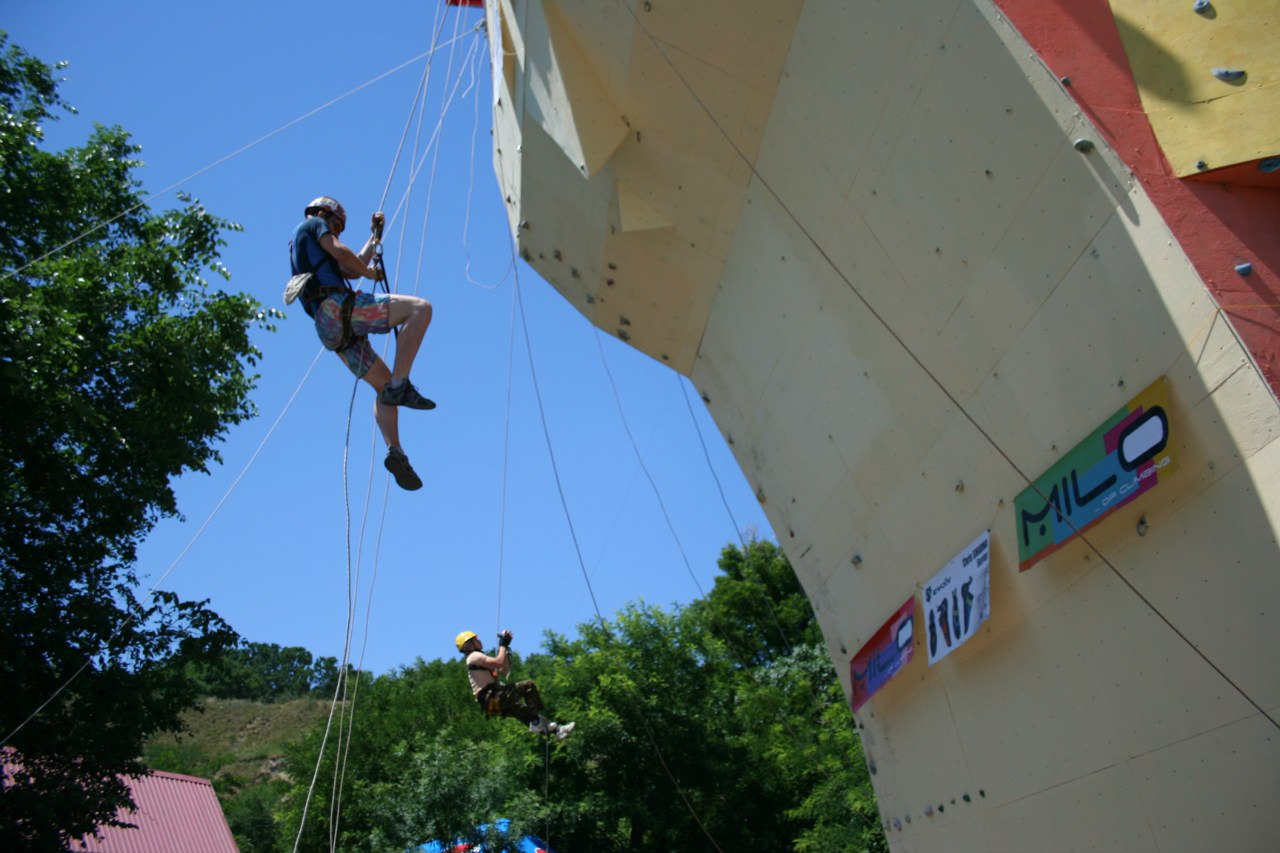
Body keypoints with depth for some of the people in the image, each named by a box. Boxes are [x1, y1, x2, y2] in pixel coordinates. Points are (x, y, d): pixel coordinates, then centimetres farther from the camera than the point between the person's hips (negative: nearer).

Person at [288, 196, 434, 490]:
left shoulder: (300, 248, 38)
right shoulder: (313, 224, 14)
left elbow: (353, 268, 37)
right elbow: (340, 253, -5)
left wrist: (375, 237, 45)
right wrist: (371, 273, 11)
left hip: (331, 330, 9)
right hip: (338, 307, -9)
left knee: (384, 385, 11)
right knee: (420, 308, -17)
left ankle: (395, 451, -6)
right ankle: (400, 385, -27)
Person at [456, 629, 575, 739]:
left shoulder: (478, 658, 27)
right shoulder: (474, 657, -6)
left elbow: (504, 670, 25)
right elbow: (499, 662, -20)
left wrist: (506, 649, 18)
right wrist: (503, 645, -8)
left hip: (494, 702, 10)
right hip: (492, 699, -10)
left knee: (526, 711, 11)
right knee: (528, 686, -18)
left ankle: (557, 730, 11)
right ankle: (536, 722, -20)